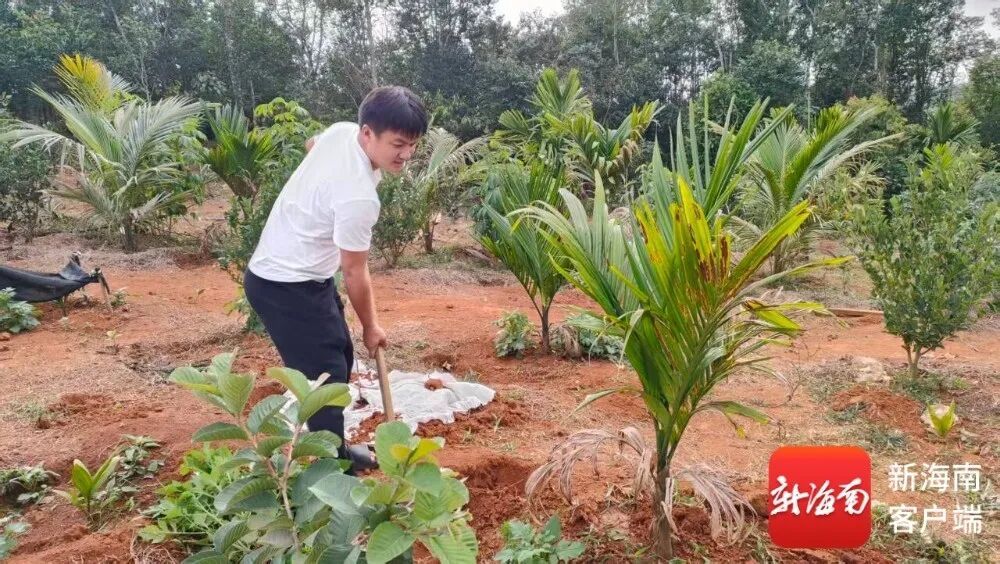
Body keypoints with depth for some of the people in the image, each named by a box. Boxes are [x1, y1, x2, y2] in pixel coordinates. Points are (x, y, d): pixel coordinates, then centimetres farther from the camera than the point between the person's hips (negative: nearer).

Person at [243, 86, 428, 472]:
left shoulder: (341, 131, -6)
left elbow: (311, 145, 21)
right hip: (285, 286, -10)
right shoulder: (359, 196, -30)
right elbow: (354, 273, -18)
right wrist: (370, 327, -2)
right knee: (326, 377, -8)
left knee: (341, 356, 18)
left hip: (286, 270, 10)